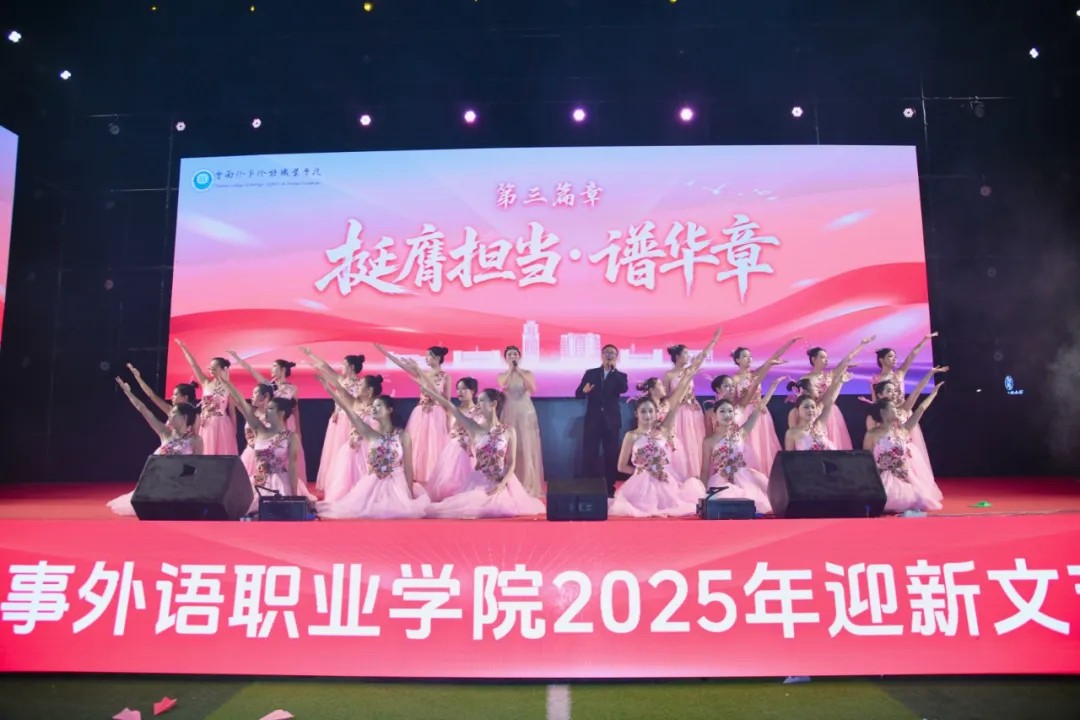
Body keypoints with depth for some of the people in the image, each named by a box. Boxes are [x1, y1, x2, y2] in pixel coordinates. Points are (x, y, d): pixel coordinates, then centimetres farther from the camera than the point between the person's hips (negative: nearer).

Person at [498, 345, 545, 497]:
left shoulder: (527, 373, 2)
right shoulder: (502, 375, 5)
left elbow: (532, 390, -17)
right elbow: (503, 387, -17)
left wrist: (519, 371, -21)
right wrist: (511, 370, -18)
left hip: (526, 414, -1)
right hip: (509, 414, 1)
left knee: (527, 449, -1)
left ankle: (529, 486, 7)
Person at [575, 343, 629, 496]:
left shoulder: (620, 376, 6)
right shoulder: (590, 373, 8)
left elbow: (623, 389, -16)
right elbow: (578, 394, 1)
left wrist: (614, 369, -17)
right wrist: (584, 391, -22)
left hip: (611, 420, 0)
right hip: (593, 420, 0)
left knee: (611, 455, 3)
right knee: (589, 454, -2)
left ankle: (609, 488, 14)